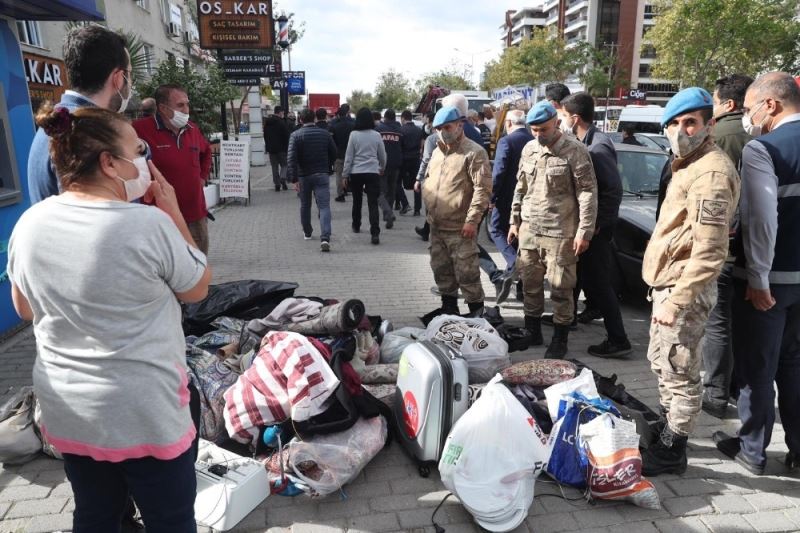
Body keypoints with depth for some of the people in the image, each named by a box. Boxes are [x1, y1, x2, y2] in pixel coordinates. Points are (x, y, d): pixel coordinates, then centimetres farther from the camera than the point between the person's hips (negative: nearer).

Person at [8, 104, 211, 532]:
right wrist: (173, 212, -3)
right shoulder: (149, 223, -22)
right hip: (144, 413, -6)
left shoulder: (29, 222, -3)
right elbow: (198, 289, -5)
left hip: (67, 411, 6)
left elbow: (25, 309, 11)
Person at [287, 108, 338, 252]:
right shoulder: (325, 134, 1)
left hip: (304, 176, 0)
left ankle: (307, 232, 36)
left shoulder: (296, 135, -6)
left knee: (305, 205, 19)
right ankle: (325, 238, -21)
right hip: (322, 175, 0)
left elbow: (291, 158, -15)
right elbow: (334, 154, 7)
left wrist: (294, 179, -15)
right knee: (324, 206, -5)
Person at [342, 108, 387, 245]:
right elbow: (382, 155, 9)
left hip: (356, 173, 0)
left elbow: (348, 156, -3)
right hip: (373, 172, 0)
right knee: (373, 203, -4)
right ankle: (375, 233, -15)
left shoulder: (354, 134, -5)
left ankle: (356, 226, 36)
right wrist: (382, 168, 28)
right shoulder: (376, 135, -1)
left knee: (357, 201, 19)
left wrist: (345, 174, 6)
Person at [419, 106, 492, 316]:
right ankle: (449, 309, 31)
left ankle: (477, 311, 14)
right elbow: (427, 180, 25)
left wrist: (472, 220, -20)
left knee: (466, 274, -2)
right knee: (441, 270, 16)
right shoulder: (437, 152, 15)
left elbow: (483, 189, -17)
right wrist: (428, 205, 13)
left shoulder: (474, 153, -10)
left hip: (460, 228, -8)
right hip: (436, 226, 8)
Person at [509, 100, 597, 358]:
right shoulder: (528, 149, 10)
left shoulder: (575, 150, -9)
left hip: (560, 232, -6)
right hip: (528, 230, 6)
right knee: (530, 283, 14)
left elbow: (588, 192, -10)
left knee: (560, 288, 1)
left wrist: (584, 231, -14)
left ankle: (560, 339, 15)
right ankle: (532, 331, 29)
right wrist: (515, 221, 15)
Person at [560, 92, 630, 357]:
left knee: (597, 282, -4)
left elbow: (614, 189, -25)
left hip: (595, 228, -9)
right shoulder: (585, 142, 9)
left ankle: (618, 340, 3)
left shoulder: (598, 147, -20)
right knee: (576, 274, 22)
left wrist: (596, 223, -19)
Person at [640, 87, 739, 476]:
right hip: (668, 282, 11)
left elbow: (709, 252, -24)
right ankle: (667, 428, 38)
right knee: (661, 361, 21)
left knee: (680, 373, 2)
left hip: (683, 289, -11)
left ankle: (672, 451, 15)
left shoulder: (711, 172, -18)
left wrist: (677, 301, -23)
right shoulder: (690, 165, 15)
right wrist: (667, 292, 21)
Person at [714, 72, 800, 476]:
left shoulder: (760, 150, -16)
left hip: (768, 278, -7)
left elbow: (761, 220, -23)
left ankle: (752, 450, 20)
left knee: (757, 367, 6)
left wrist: (757, 278, -16)